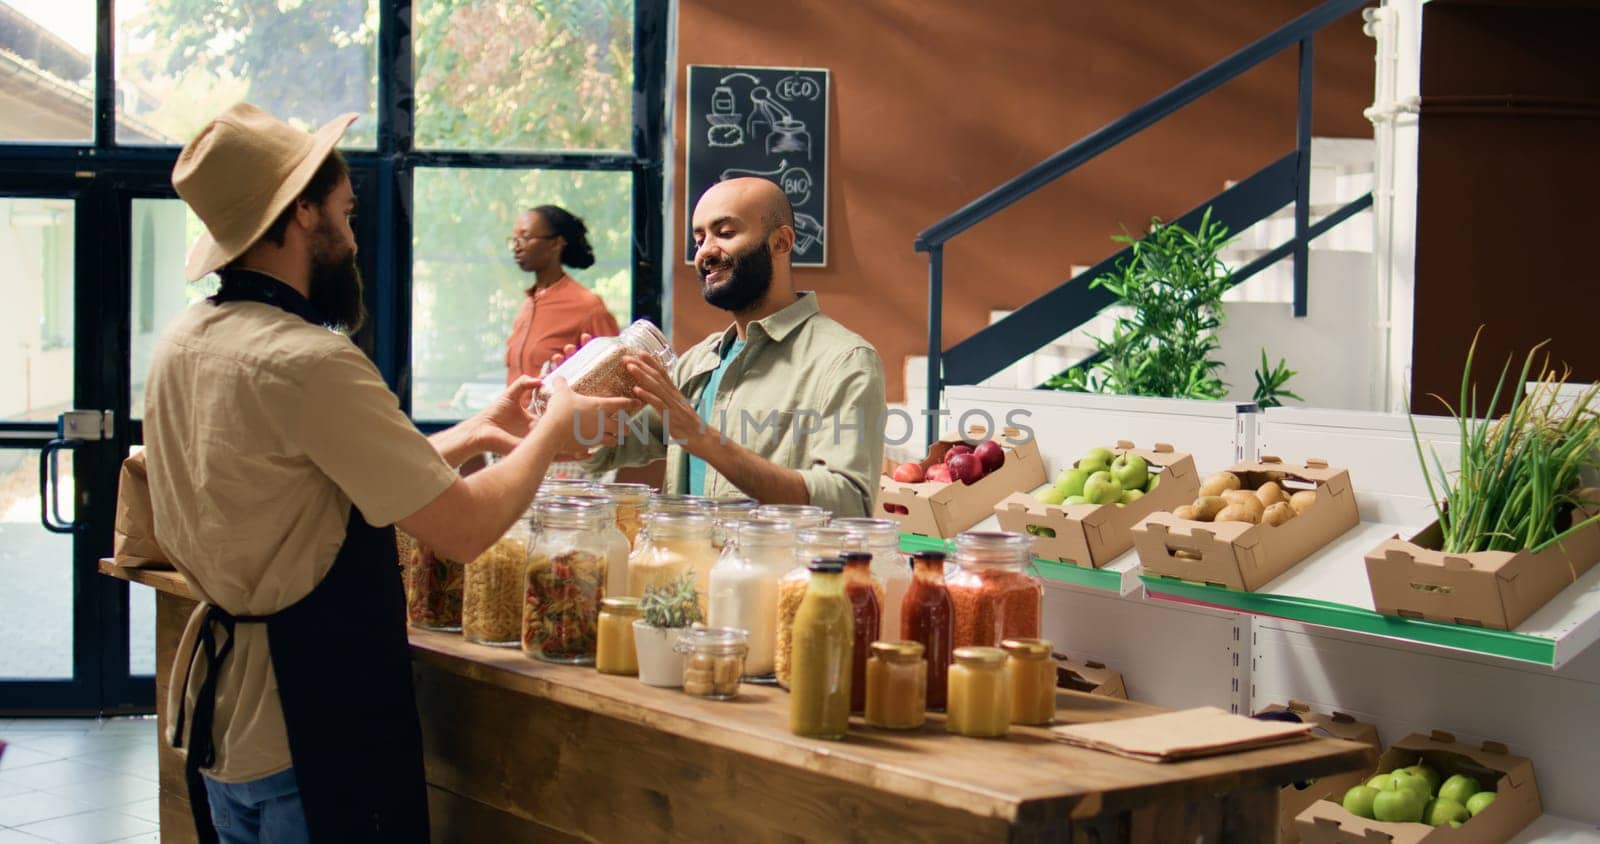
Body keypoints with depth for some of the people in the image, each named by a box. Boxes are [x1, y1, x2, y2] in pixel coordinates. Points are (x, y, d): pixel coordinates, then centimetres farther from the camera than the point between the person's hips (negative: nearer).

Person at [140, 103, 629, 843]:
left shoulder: (185, 343, 5)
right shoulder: (308, 361, -22)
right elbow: (462, 529, -21)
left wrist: (471, 435, 14)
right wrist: (550, 435, -3)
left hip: (216, 700, 9)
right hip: (310, 719, -9)